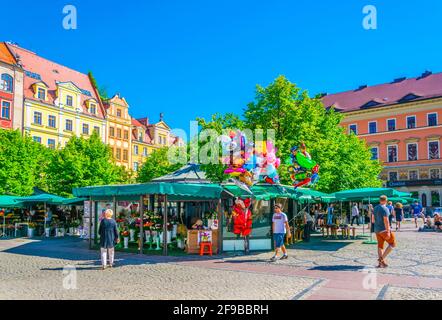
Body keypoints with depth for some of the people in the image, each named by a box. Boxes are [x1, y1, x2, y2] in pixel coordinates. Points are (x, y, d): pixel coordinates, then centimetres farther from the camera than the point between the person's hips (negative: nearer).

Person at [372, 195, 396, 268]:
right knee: (392, 244, 4)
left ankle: (381, 263, 11)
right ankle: (382, 258, -5)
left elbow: (373, 220, 15)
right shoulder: (385, 209, -14)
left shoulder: (375, 208, 10)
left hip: (377, 230, 8)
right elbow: (386, 221, -21)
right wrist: (388, 231, -22)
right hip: (384, 230, -8)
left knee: (380, 246, 11)